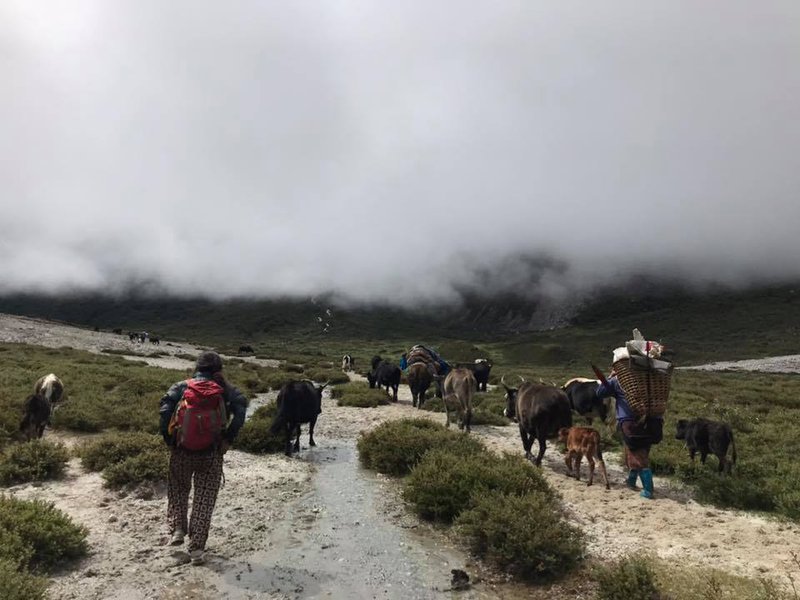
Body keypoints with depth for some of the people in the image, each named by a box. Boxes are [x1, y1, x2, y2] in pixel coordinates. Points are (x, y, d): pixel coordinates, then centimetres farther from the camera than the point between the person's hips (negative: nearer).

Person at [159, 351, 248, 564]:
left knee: (178, 490, 28)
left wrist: (167, 438, -3)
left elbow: (165, 407, -14)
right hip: (212, 455, -1)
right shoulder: (224, 389, -1)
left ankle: (177, 529, 18)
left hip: (181, 452, 1)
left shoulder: (181, 387, 2)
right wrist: (228, 439, -9)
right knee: (204, 500, 11)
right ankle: (197, 548, 11)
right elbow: (241, 406, -16)